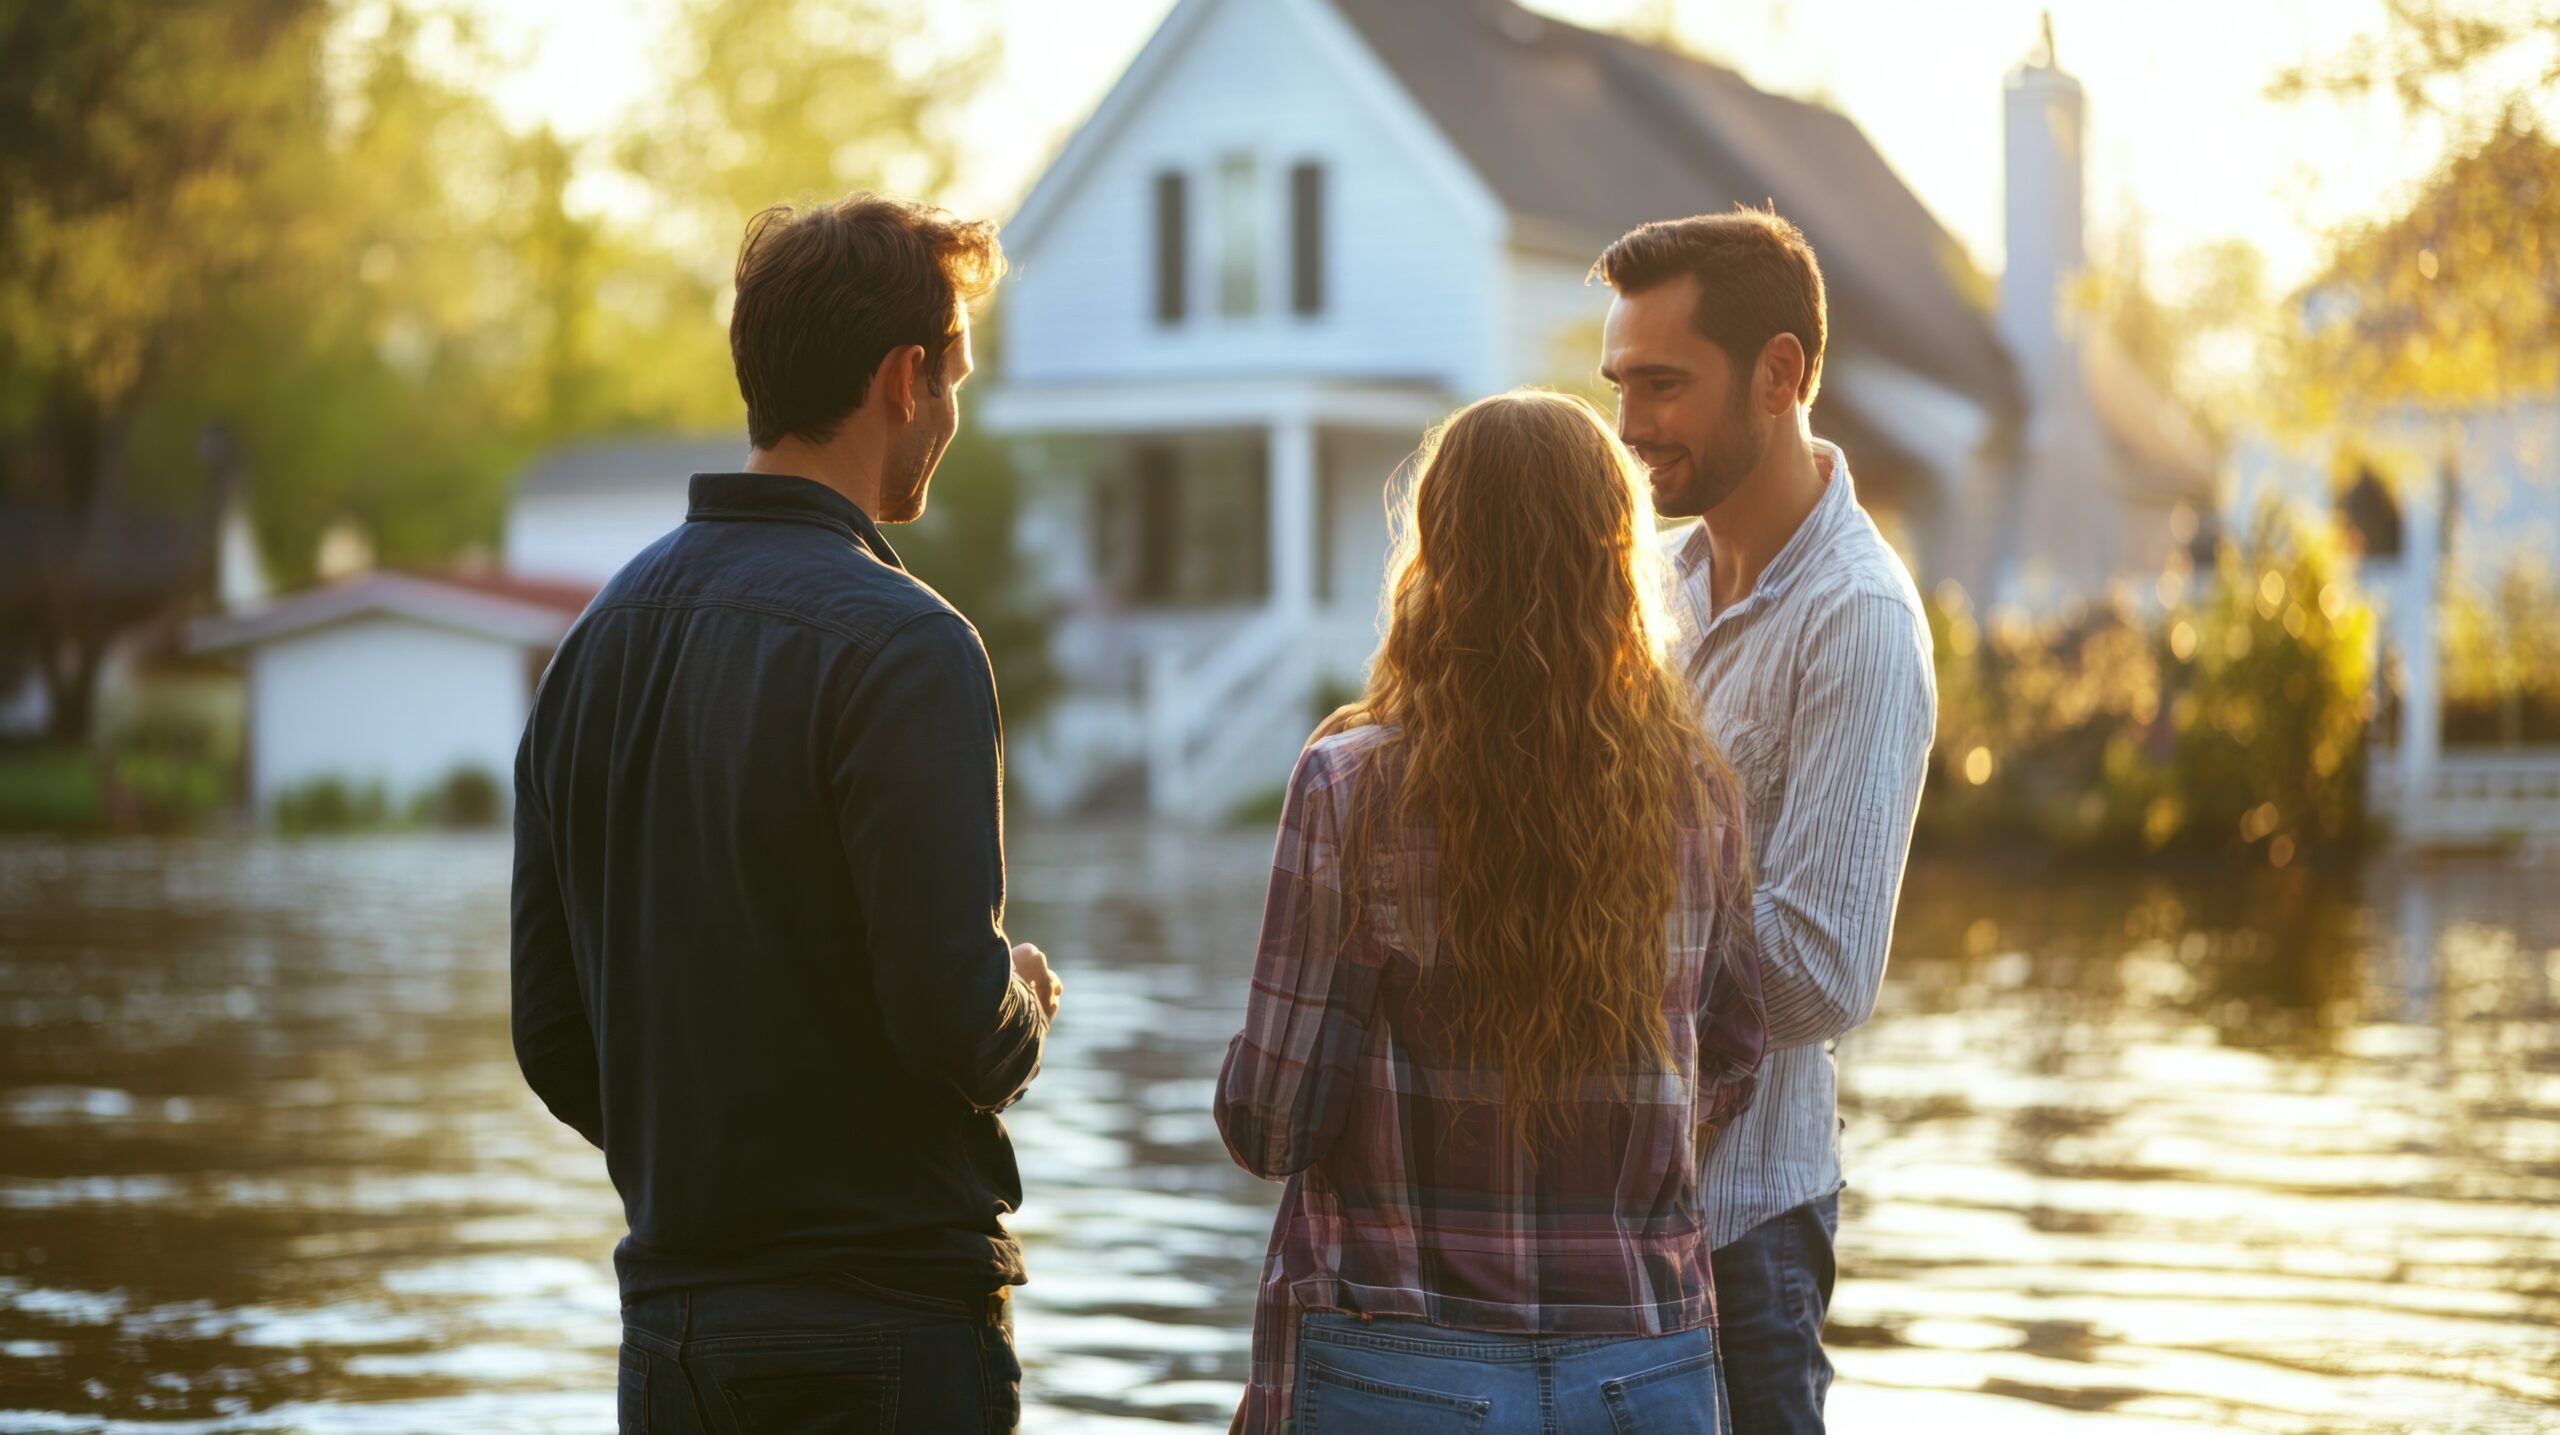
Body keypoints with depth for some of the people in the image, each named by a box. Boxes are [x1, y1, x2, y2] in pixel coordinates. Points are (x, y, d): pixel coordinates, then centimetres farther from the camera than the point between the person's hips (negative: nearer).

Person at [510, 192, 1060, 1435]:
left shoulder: (604, 633, 8)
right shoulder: (895, 645, -15)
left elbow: (550, 1032, 10)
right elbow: (951, 1013, -21)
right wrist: (1026, 1009, 1)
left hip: (667, 1324, 7)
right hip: (885, 1316, -7)